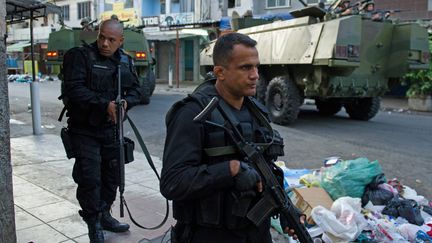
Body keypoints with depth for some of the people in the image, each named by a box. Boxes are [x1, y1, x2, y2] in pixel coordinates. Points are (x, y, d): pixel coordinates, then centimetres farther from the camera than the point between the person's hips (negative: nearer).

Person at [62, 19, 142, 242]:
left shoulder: (126, 61, 8)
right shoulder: (79, 56, -10)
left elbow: (136, 89, 9)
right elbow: (73, 89, -21)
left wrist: (126, 102, -14)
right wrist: (105, 104, -27)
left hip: (111, 130, 6)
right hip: (84, 131, -5)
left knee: (112, 176, 14)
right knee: (90, 178, -5)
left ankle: (104, 215, 34)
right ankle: (94, 224, 15)